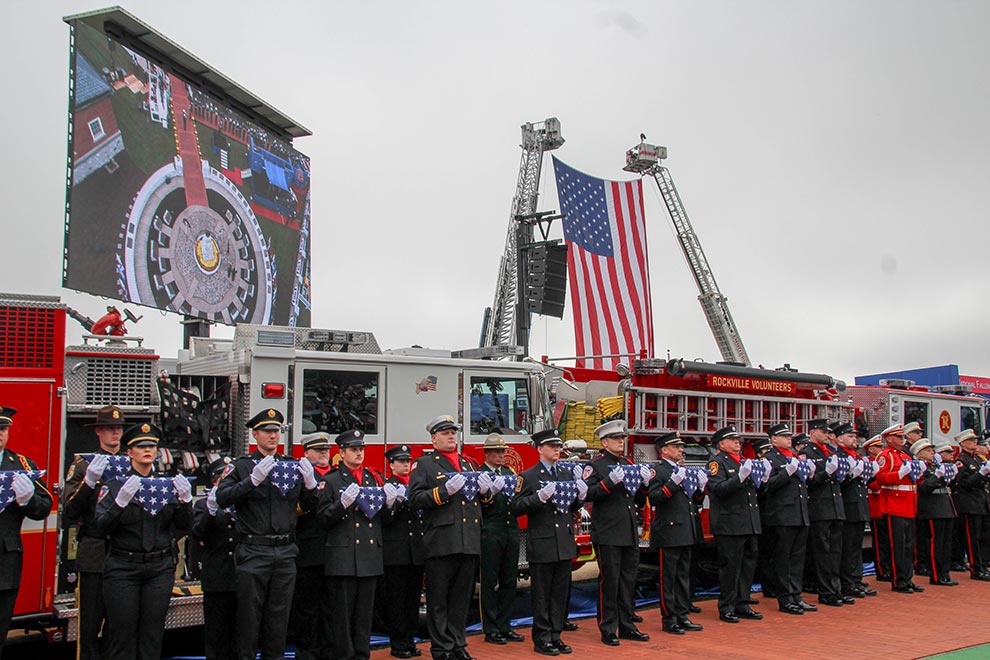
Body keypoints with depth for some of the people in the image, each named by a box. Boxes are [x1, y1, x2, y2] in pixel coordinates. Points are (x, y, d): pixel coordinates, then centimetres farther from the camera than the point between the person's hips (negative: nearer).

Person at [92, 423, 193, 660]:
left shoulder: (168, 484, 8)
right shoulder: (115, 484, -1)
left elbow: (184, 526, 5)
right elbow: (101, 527, -10)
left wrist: (185, 499, -13)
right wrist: (121, 501, -25)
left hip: (160, 569, 3)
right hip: (123, 568, -2)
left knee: (153, 635, 6)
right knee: (123, 634, 0)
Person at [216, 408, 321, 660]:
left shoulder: (292, 465, 11)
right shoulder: (242, 466, 2)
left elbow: (309, 506, 10)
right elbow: (222, 498, -13)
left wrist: (310, 482, -9)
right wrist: (254, 478, -24)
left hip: (285, 552, 3)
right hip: (253, 552, -3)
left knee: (279, 617, 10)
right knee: (249, 616, 3)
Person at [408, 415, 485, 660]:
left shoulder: (469, 464, 19)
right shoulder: (424, 465, 2)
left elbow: (482, 500, 24)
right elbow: (415, 499, -10)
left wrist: (485, 489, 2)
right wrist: (445, 490, -19)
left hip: (470, 542, 5)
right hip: (441, 543, -5)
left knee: (462, 598, 11)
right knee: (439, 599, 1)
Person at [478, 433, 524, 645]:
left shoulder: (509, 472, 16)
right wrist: (488, 495, -31)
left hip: (511, 532, 6)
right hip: (490, 534, -6)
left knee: (509, 581, 10)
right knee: (490, 583, 1)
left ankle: (504, 626, 19)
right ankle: (491, 630, 8)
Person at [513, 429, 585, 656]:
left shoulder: (567, 474, 13)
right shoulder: (529, 476, -5)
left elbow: (573, 507, 18)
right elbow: (517, 507, -13)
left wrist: (580, 496, -3)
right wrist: (540, 497, -24)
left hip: (565, 544, 6)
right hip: (542, 545, -6)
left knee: (560, 592, 11)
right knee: (542, 594, 2)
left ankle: (555, 635, 21)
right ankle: (542, 639, 11)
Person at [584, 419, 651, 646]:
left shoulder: (629, 464, 16)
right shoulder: (596, 466, -4)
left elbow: (639, 501, 18)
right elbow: (588, 493, -18)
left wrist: (645, 483, 0)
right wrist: (610, 481, -26)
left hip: (630, 535, 7)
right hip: (607, 536, -6)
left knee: (628, 581, 11)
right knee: (609, 582, -1)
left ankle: (627, 626, 21)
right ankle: (608, 630, 7)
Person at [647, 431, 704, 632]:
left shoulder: (683, 471, 17)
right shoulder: (658, 471, -9)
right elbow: (653, 498, -21)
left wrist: (699, 487, 4)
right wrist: (673, 482, -28)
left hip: (686, 533, 8)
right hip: (668, 533, -8)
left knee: (684, 576, 13)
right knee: (668, 578, -1)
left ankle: (683, 616, 21)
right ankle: (669, 620, 5)